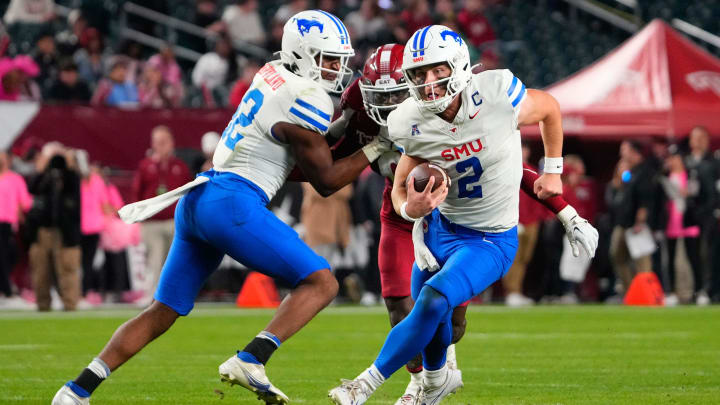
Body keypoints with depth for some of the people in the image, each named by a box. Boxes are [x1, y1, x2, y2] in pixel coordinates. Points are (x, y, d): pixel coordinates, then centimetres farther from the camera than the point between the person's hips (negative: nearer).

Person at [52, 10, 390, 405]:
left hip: (197, 198, 9)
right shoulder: (308, 100, -8)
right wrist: (375, 149, 7)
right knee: (321, 283, -7)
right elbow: (325, 181, -1)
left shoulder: (272, 74, 17)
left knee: (163, 312, 14)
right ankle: (249, 361, -22)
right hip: (233, 202, -9)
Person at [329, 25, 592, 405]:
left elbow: (549, 108, -1)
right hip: (440, 227, 4)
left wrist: (552, 170, 6)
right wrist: (411, 208, -27)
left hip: (490, 241, -4)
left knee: (434, 300, -24)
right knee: (429, 314, 15)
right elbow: (400, 189, -3)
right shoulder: (413, 125, -14)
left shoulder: (497, 95, -24)